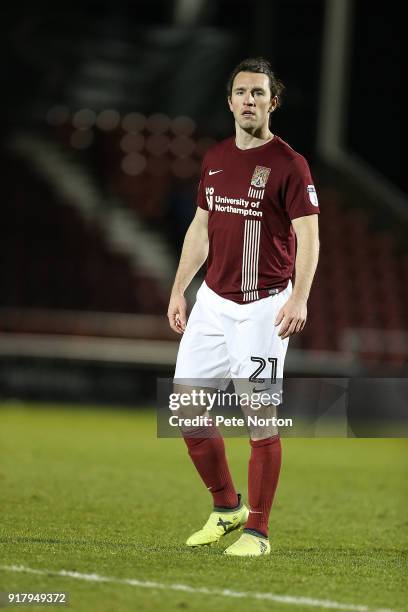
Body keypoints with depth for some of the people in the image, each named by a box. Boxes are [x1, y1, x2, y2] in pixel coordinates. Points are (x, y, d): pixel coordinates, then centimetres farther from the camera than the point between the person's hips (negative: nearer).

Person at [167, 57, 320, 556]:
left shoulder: (289, 164, -9)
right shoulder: (215, 159, 11)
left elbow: (308, 237, -13)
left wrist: (299, 299, -25)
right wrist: (178, 291, 15)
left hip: (261, 306, -7)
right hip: (212, 302, 7)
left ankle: (256, 530, 2)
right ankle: (226, 508, 22)